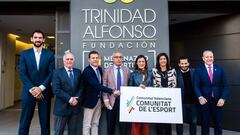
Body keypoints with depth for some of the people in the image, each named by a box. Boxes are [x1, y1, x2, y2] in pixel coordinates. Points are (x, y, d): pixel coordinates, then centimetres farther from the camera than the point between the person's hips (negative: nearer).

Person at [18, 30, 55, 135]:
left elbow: (51, 73, -3)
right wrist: (32, 88, -12)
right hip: (29, 91, 1)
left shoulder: (50, 54, 4)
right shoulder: (24, 54, 6)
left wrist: (41, 88, -13)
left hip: (44, 92, 0)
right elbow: (22, 73, -1)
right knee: (24, 122, 6)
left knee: (45, 122, 8)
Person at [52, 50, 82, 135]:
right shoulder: (57, 72, -4)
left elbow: (81, 87, 5)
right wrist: (69, 99, -17)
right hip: (62, 107, -3)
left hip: (75, 106, 4)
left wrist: (76, 98, -12)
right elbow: (56, 90, -14)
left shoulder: (78, 72, 8)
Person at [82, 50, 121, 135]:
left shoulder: (100, 69, 5)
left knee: (95, 123, 16)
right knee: (87, 124, 5)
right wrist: (112, 91, -33)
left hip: (99, 100, 7)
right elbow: (96, 85, -30)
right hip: (90, 101, -7)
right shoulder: (87, 71, -20)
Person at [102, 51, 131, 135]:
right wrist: (106, 100, -9)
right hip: (111, 101, 0)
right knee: (110, 125, 12)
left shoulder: (127, 70, 7)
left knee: (124, 125, 3)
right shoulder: (107, 70, 2)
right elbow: (104, 86, -2)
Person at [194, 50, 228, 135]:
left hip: (218, 101, 2)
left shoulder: (220, 69, 4)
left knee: (218, 125, 13)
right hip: (204, 101, -1)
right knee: (205, 125, 11)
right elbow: (196, 86, -10)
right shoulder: (198, 70, -2)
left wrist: (223, 98, -12)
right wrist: (200, 97, -26)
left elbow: (225, 85, 1)